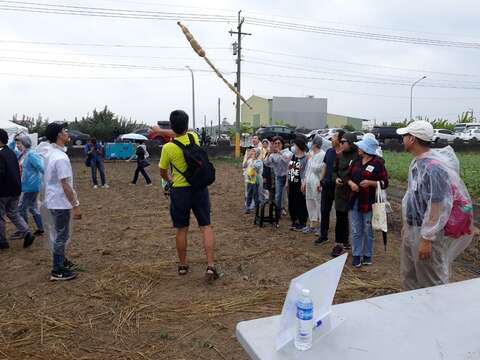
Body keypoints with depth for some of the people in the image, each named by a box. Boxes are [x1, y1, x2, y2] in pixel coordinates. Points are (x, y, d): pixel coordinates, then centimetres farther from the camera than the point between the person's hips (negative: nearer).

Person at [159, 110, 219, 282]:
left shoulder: (168, 148, -13)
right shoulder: (194, 137, -4)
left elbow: (163, 173, 1)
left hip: (180, 191, -2)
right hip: (200, 189, 2)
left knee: (182, 229, 11)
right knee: (206, 227, 4)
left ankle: (183, 265, 24)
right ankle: (210, 265, -3)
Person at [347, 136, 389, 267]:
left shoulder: (378, 163, -9)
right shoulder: (356, 161, 8)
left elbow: (385, 183, -7)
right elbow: (348, 176, 15)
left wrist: (370, 183, -22)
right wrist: (351, 183, -7)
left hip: (369, 203, -5)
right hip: (355, 201, 5)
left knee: (368, 231, 8)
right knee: (356, 231, 10)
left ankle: (367, 255, 23)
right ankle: (356, 255, 20)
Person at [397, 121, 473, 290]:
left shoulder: (432, 167, -24)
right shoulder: (417, 162, 6)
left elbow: (437, 206, -25)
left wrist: (427, 239, -23)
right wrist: (407, 225, 21)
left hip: (428, 233, -9)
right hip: (413, 230, 9)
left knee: (432, 282, 4)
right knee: (410, 277, 19)